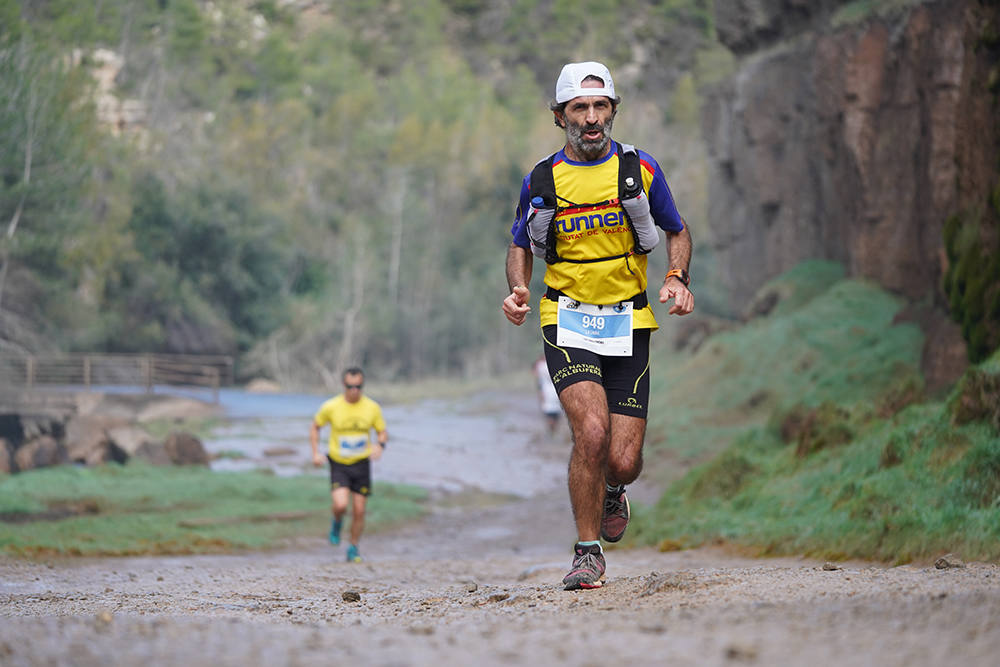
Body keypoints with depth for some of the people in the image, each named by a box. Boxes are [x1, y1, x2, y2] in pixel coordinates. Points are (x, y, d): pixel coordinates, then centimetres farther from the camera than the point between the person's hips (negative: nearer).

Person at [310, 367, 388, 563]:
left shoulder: (372, 408, -4)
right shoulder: (331, 407, -8)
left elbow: (382, 432, 7)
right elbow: (315, 427, 8)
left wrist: (380, 445, -16)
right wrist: (315, 453, -2)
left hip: (362, 464, 2)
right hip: (339, 464, -2)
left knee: (359, 511, 3)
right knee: (340, 505, -21)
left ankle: (353, 548, 23)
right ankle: (337, 522, 15)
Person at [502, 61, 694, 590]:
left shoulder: (640, 169, 0)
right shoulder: (541, 180, 0)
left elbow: (677, 231, 13)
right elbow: (521, 244, 16)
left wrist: (677, 278, -7)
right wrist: (518, 289, -4)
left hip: (628, 325, 1)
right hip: (567, 322, -1)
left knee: (624, 461, -5)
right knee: (592, 432, -23)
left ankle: (611, 493, 34)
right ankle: (587, 552, -5)